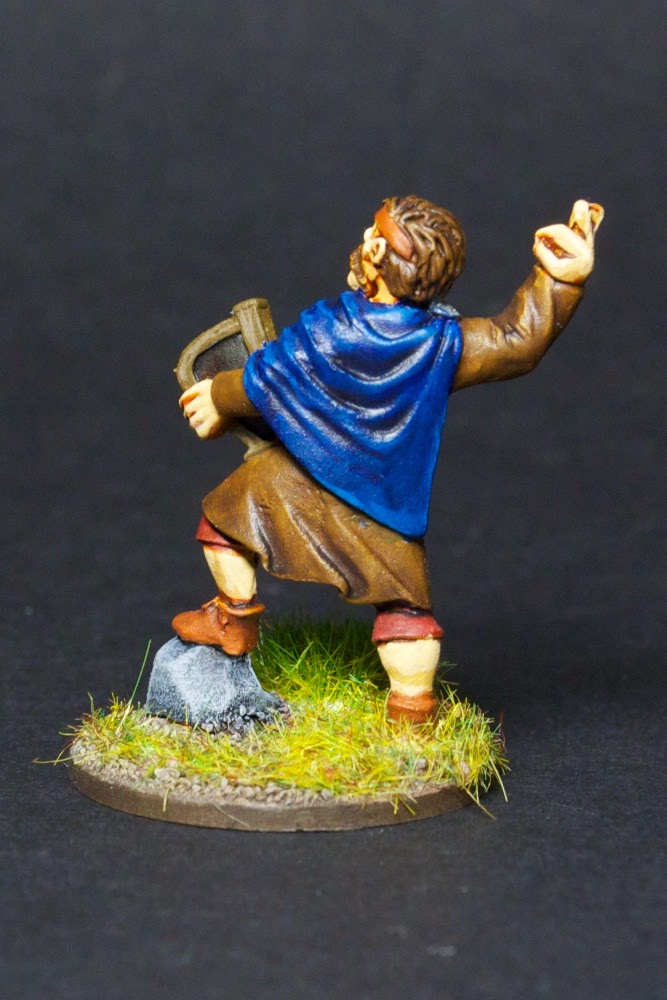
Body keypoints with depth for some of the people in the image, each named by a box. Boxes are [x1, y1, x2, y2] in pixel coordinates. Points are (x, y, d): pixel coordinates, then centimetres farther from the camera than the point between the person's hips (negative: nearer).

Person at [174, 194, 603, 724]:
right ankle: (412, 707, 13)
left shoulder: (323, 332, -19)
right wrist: (561, 278, -10)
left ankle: (236, 619, 31)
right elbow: (519, 341, -7)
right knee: (404, 601, 15)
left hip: (300, 483, -2)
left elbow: (263, 382, -7)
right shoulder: (443, 343, -15)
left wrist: (217, 398, 12)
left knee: (225, 515, 22)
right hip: (386, 510, 2)